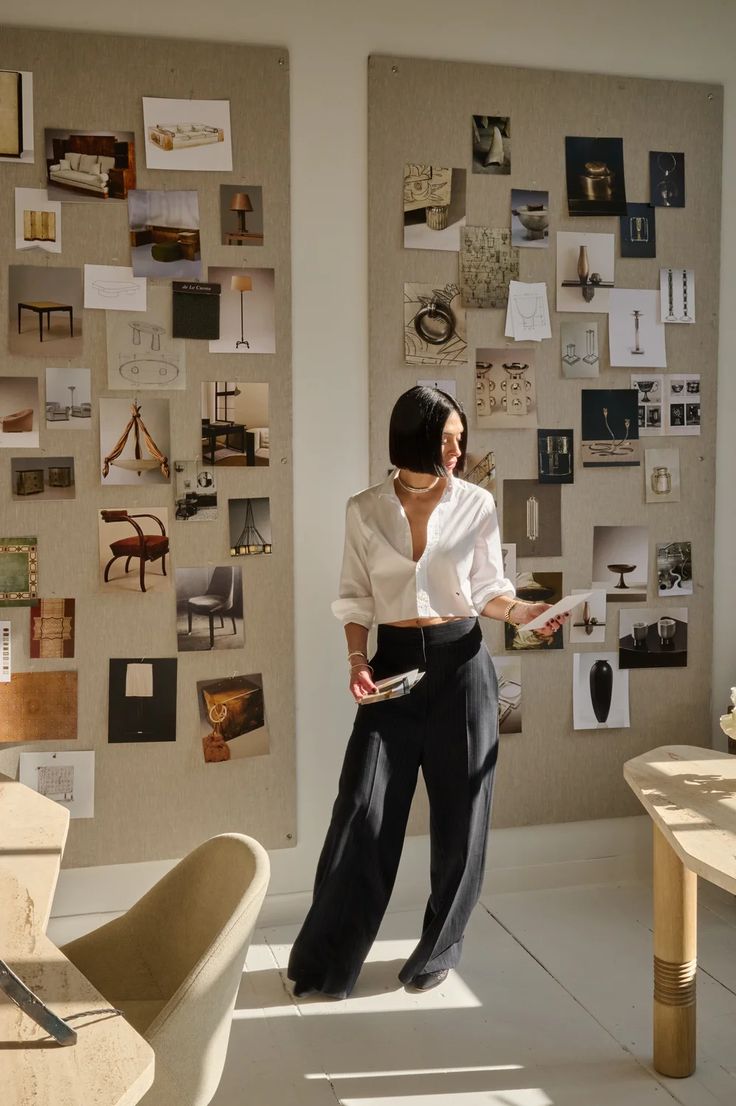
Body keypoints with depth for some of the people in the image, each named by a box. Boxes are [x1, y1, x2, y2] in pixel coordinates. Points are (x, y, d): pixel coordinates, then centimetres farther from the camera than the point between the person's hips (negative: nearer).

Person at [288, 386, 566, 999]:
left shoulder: (476, 504, 1)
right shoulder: (365, 510, 1)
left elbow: (487, 589, 5)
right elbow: (356, 598, 6)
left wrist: (522, 611, -14)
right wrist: (358, 662, -6)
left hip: (460, 662, 0)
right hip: (393, 662, 0)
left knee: (459, 809, 6)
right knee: (364, 809, -3)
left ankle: (441, 948, 26)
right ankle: (328, 961, 11)